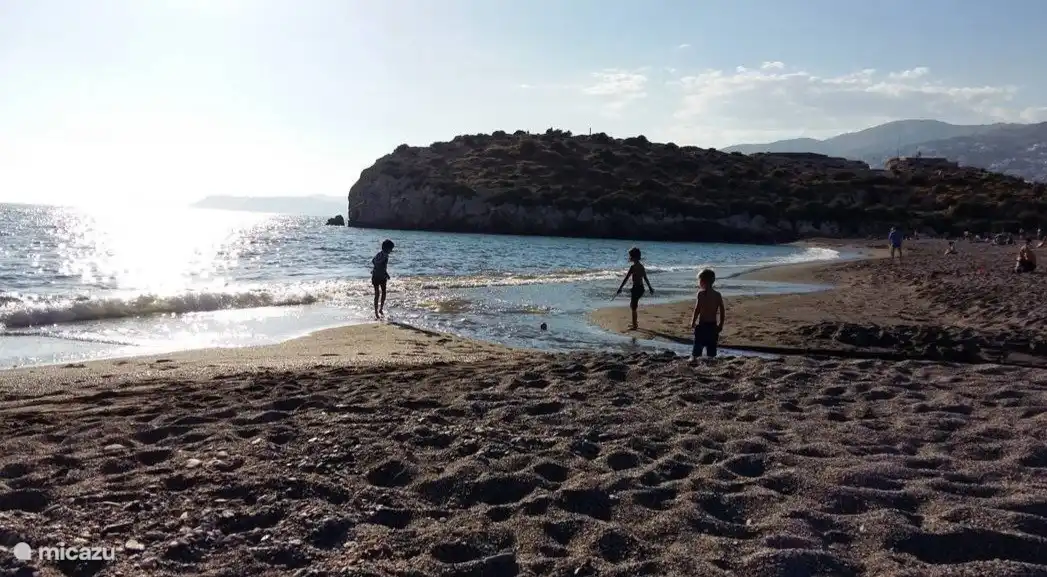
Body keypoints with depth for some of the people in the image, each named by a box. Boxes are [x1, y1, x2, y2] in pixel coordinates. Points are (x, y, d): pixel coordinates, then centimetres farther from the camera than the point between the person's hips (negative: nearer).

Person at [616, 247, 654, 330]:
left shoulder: (633, 266, -16)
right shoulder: (641, 265, 10)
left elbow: (626, 278, -17)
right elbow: (646, 278, 17)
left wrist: (620, 288, -15)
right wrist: (650, 287, 26)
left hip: (636, 288, -9)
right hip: (641, 288, 9)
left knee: (634, 308, 0)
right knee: (632, 305, 21)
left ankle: (635, 326, 5)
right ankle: (634, 324, 28)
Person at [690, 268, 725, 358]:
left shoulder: (701, 293, -9)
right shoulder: (718, 295, 5)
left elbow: (697, 310, -13)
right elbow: (722, 311, 6)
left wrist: (693, 322, -1)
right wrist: (720, 325, 14)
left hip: (702, 325, -5)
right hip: (713, 326, 5)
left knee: (697, 350, 0)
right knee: (711, 352, 10)